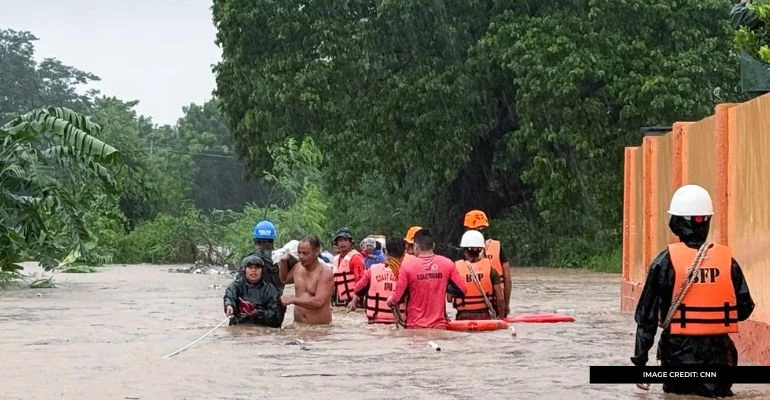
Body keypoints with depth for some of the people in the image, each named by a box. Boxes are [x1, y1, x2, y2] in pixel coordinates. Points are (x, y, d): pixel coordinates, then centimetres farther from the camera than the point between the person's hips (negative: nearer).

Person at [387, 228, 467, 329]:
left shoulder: (407, 264, -9)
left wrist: (390, 301, 14)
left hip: (415, 327, -2)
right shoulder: (447, 263, -3)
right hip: (439, 326, 2)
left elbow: (397, 297, -7)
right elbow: (462, 290, -2)